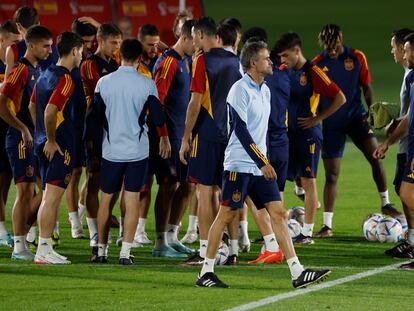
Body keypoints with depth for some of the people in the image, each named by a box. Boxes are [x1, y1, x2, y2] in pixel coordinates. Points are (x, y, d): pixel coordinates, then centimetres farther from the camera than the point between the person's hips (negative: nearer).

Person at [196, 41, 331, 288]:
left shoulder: (265, 90, 14)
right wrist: (262, 162, -19)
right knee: (226, 214, -3)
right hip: (239, 164, -8)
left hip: (261, 166, 8)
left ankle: (298, 273, -5)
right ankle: (206, 272, 5)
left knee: (278, 213, 0)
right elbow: (241, 130, -18)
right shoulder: (240, 90, -12)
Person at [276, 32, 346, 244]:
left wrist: (317, 118, -11)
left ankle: (307, 233, 3)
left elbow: (340, 99, -10)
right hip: (287, 133, 7)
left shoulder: (312, 73, -10)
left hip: (308, 134, -7)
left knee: (308, 181, -2)